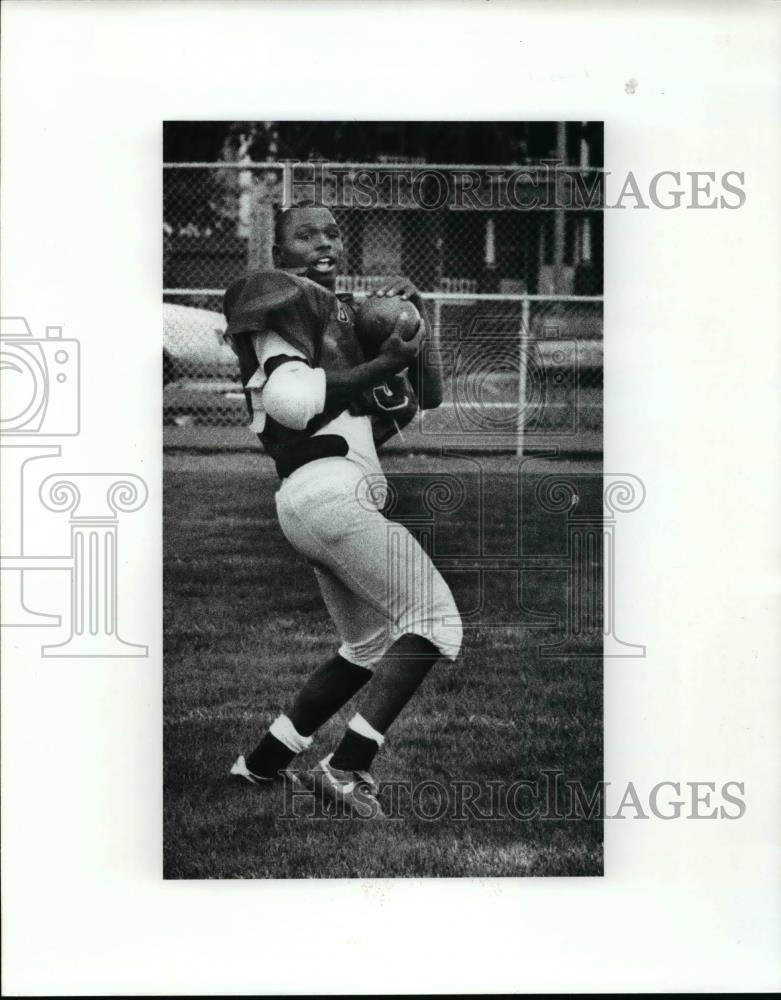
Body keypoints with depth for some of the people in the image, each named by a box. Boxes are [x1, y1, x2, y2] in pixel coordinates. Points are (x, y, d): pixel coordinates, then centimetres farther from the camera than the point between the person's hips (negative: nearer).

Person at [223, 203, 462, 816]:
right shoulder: (283, 296, -1)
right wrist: (385, 363, -19)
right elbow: (289, 399, -19)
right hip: (331, 489, -10)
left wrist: (415, 321, 6)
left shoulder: (347, 313, 23)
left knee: (370, 647, 19)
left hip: (313, 504, 10)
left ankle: (262, 763, 21)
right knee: (435, 622, -12)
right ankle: (347, 767, -15)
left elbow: (426, 399, 20)